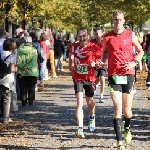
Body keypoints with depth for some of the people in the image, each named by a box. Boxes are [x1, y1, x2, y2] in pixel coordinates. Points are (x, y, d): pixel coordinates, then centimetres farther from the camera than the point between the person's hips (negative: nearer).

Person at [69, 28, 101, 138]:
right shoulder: (74, 47, 3)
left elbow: (99, 62, 3)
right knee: (79, 102, -14)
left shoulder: (94, 48, -3)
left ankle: (92, 117, 52)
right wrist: (71, 67, -8)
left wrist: (94, 64, -18)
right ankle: (80, 129, -19)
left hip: (90, 78, 0)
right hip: (78, 78, 0)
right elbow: (71, 60, 13)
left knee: (89, 101, 19)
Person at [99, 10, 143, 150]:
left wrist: (134, 62, -6)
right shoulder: (107, 37, 3)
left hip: (128, 74, 0)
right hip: (113, 75, 0)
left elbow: (140, 51, 10)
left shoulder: (130, 35, 2)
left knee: (127, 109, 8)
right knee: (117, 108, -10)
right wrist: (102, 61, -2)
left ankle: (127, 128, 42)